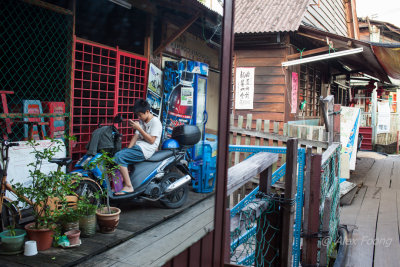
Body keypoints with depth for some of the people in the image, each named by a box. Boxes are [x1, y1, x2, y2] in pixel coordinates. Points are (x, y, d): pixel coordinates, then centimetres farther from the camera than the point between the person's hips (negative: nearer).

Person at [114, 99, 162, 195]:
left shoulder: (155, 122, -7)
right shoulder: (141, 121, 19)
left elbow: (151, 140, -14)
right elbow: (136, 136, 12)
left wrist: (139, 128, -17)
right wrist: (128, 150, -1)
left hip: (146, 149, -9)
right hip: (137, 147, 9)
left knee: (119, 157, -23)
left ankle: (128, 186, -22)